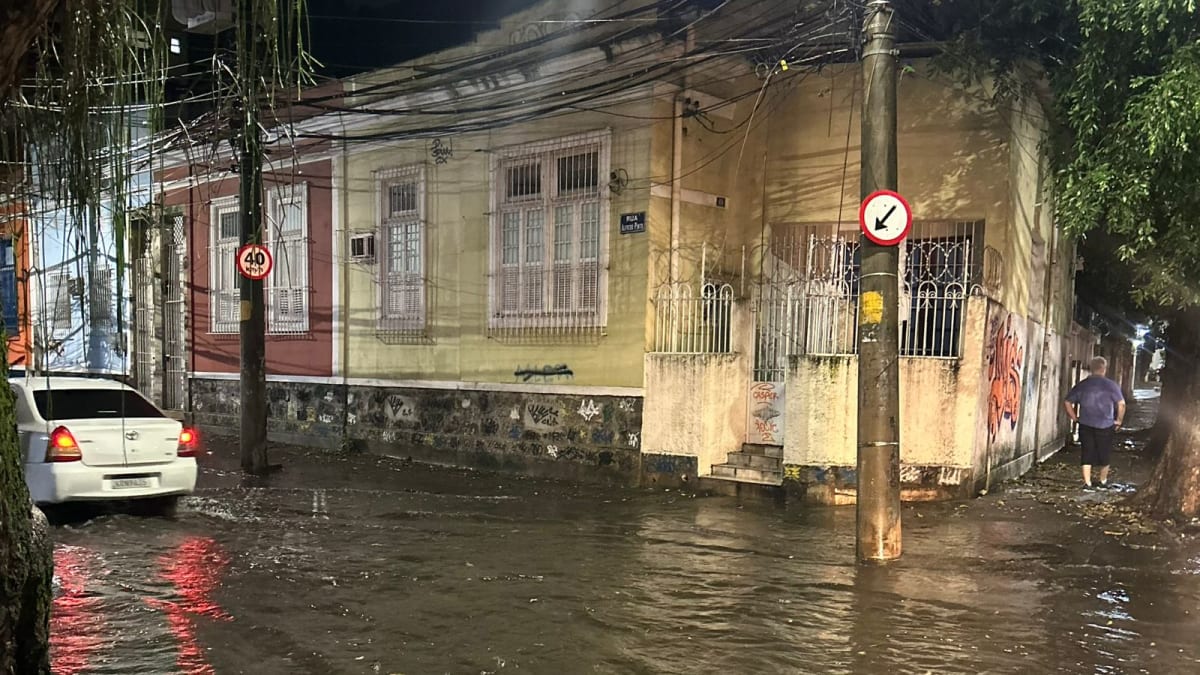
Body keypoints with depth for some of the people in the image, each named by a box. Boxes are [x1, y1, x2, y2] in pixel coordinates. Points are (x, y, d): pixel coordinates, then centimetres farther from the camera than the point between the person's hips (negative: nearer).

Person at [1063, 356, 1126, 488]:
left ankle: (1087, 482, 3)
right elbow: (1121, 404, -13)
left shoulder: (1082, 385, 3)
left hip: (1085, 425, 2)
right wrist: (1119, 420, 0)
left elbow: (1067, 402, 2)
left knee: (1087, 454, 7)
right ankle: (1103, 481, 28)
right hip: (1105, 425, -1)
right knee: (1104, 454, 14)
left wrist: (1074, 418, 9)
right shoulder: (1111, 385, -6)